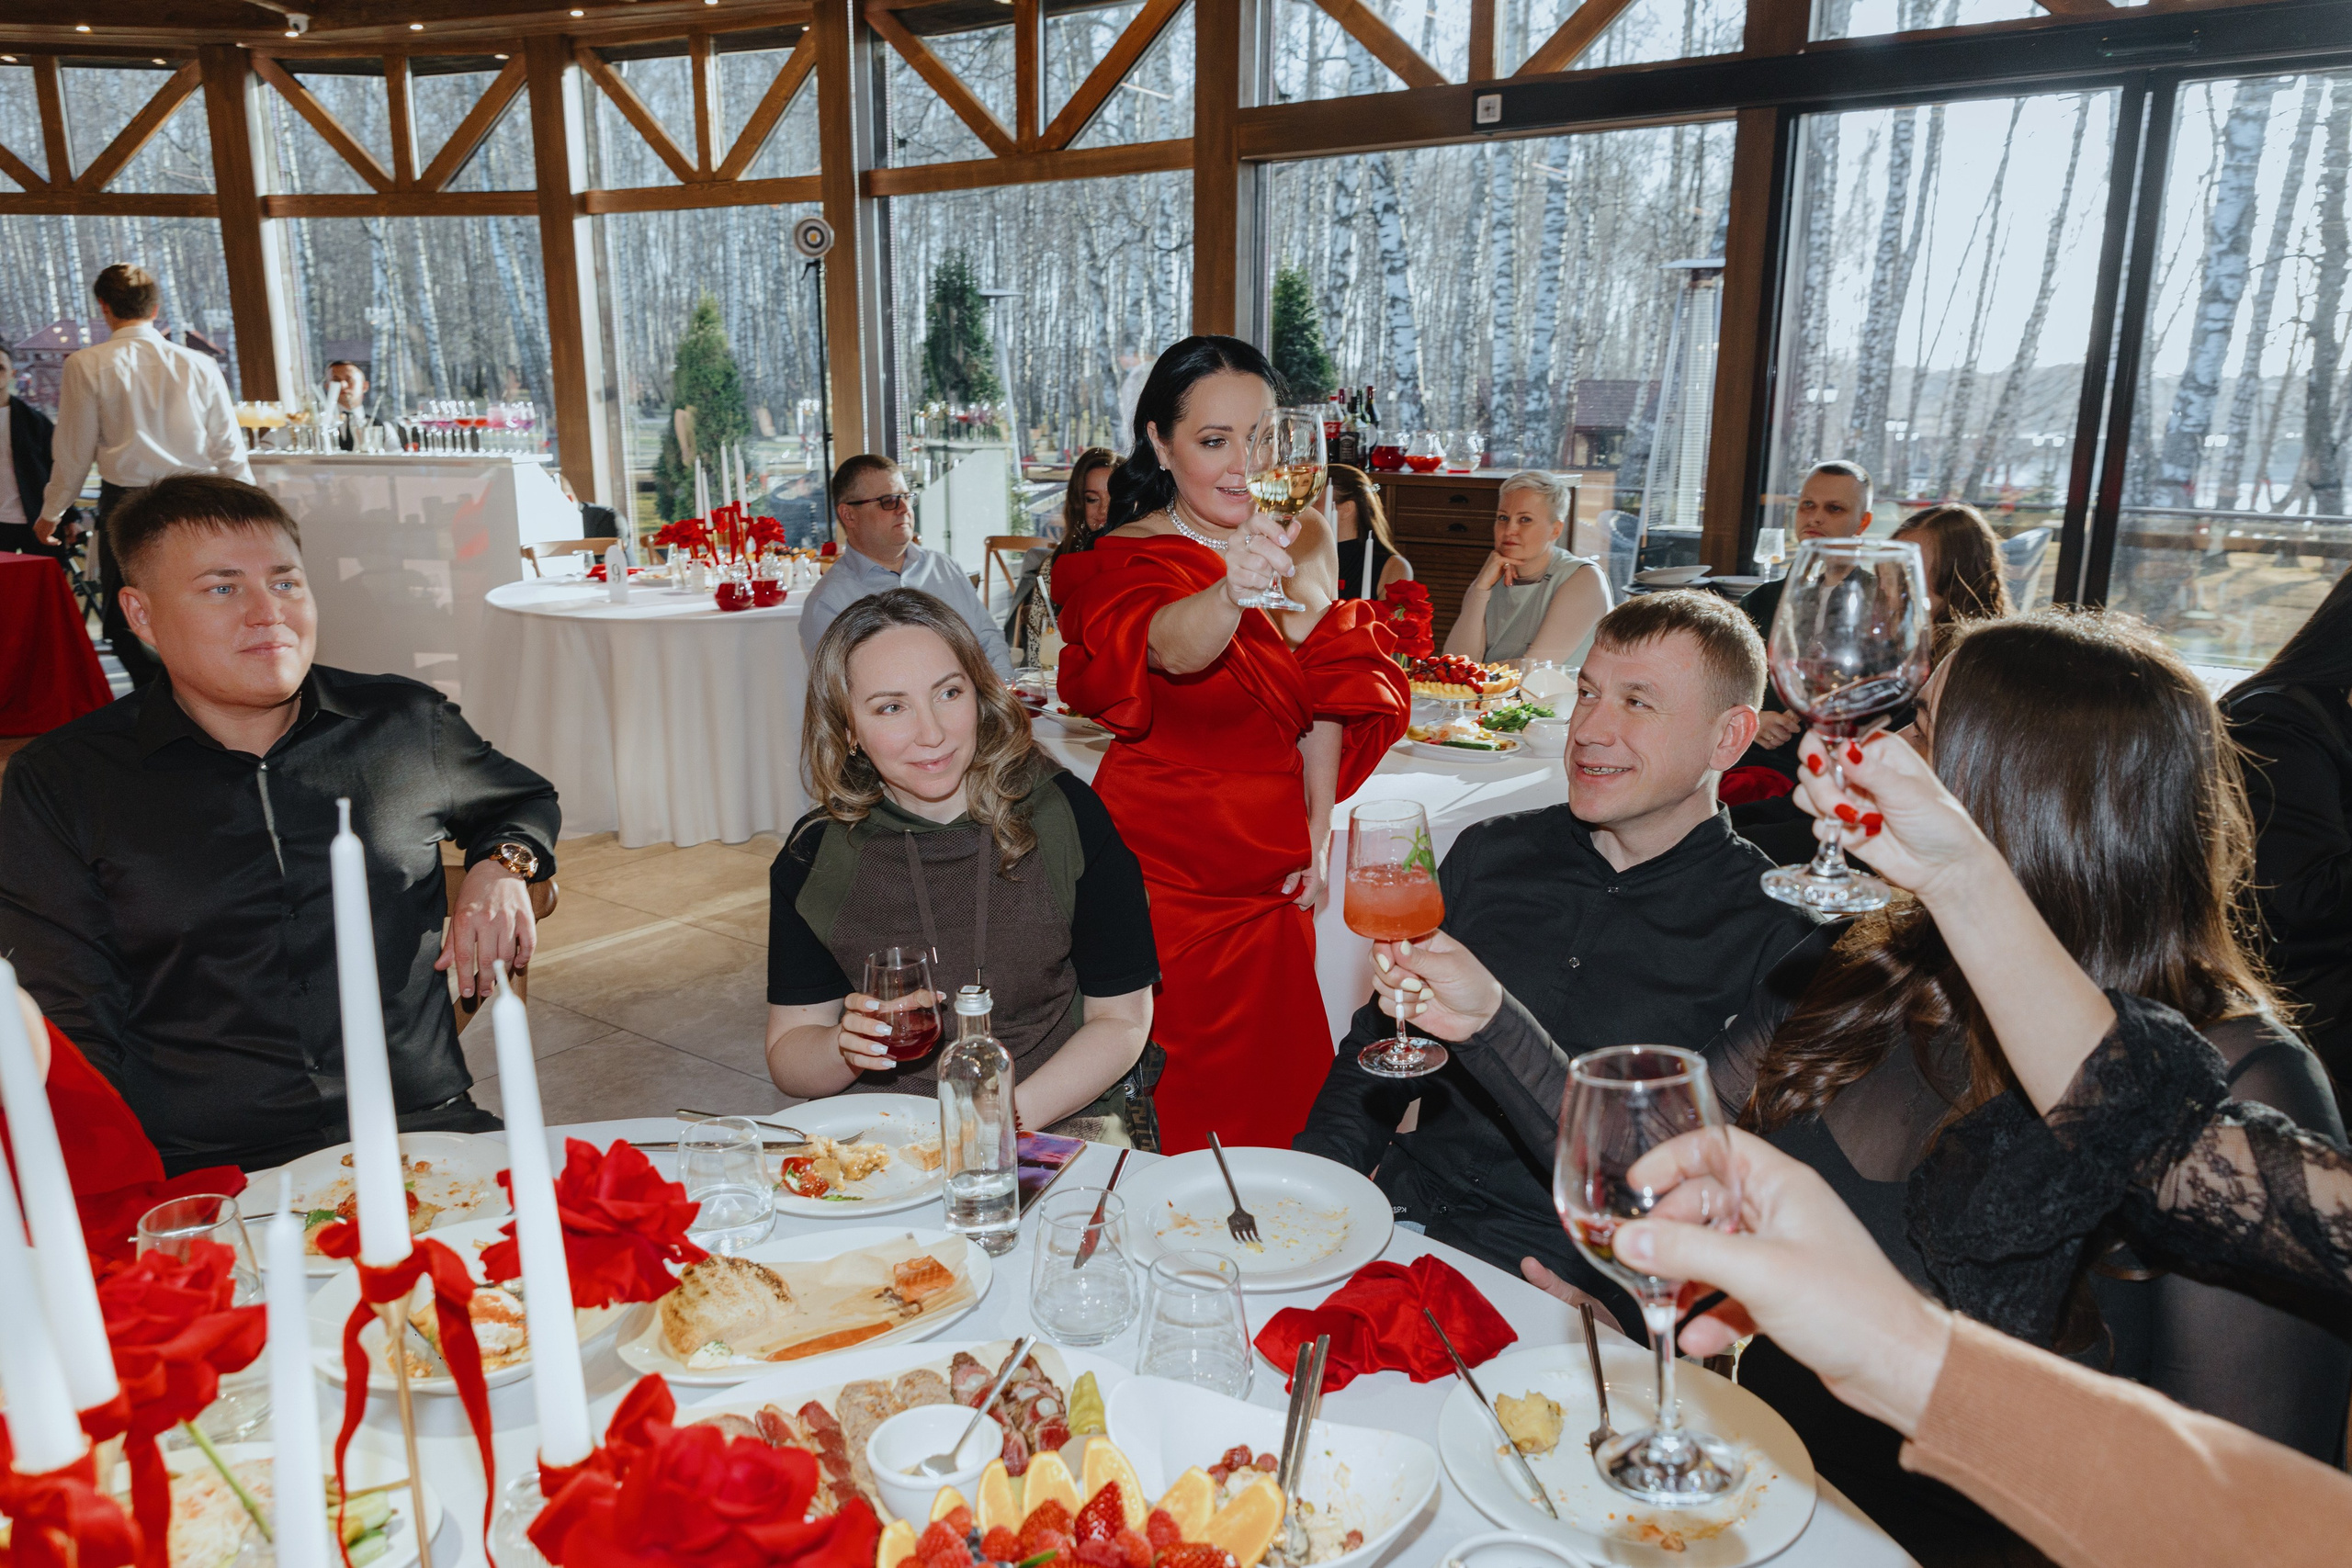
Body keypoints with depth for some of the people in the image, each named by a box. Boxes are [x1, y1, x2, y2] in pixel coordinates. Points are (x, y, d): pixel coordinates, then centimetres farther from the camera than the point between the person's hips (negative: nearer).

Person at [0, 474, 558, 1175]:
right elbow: (72, 1026, 3)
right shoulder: (56, 785, 6)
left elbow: (525, 801, 30)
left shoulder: (408, 724, 10)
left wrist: (501, 867, 7)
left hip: (426, 1135, 1)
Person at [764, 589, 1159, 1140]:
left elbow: (1121, 1018, -1)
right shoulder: (814, 856, -1)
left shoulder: (1067, 815, -5)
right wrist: (847, 1046, -16)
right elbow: (786, 1059, 7)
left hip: (1056, 1121, 1)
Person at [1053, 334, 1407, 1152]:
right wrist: (1232, 590, -57)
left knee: (1273, 1087, 16)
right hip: (1165, 874, -5)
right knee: (1175, 1112, 0)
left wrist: (1318, 828, 5)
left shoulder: (1303, 540, 5)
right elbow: (1173, 646, -37)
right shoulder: (1129, 558, -13)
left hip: (1272, 874, 6)